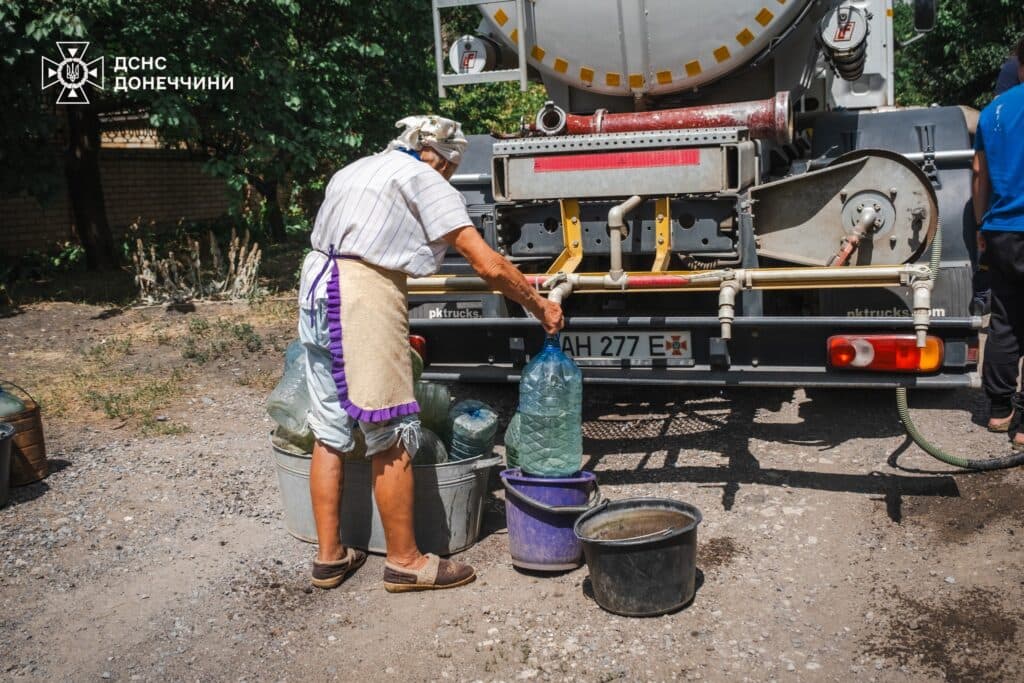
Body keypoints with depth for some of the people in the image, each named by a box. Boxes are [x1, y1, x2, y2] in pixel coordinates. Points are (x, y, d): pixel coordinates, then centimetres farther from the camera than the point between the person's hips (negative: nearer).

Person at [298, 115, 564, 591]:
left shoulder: (355, 170, 24)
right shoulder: (425, 180, 1)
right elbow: (489, 266, -6)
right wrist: (539, 306, 7)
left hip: (316, 288, 9)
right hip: (365, 291, -9)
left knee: (329, 432, 13)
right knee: (392, 437, 0)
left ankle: (329, 556, 21)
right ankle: (404, 561, 10)